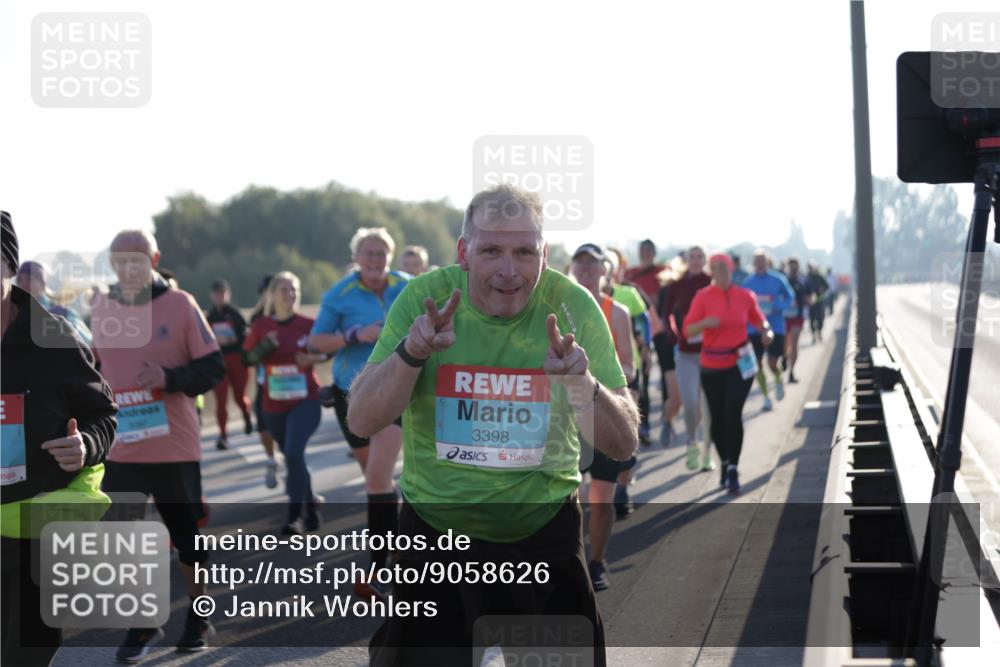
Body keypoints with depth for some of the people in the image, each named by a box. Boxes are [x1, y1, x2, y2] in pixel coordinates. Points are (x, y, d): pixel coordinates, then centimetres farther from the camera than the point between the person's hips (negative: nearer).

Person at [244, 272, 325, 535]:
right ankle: (310, 507, 35)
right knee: (291, 456, 15)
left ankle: (295, 515, -15)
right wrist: (265, 346, -17)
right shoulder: (261, 326, 0)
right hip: (274, 404, 4)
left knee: (294, 453, -19)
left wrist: (314, 358, -14)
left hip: (305, 400, -4)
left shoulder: (308, 325, -6)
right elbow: (248, 357, 2)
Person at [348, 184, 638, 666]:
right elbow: (361, 423, -13)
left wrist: (583, 386, -32)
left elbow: (623, 446, -12)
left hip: (546, 533, 0)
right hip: (434, 529, 0)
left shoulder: (571, 306, -11)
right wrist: (411, 353, -31)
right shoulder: (425, 297, -11)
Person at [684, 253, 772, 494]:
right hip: (712, 366, 1)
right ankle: (725, 463, 29)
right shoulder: (703, 297, -5)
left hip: (740, 363, -1)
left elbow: (759, 320, 15)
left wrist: (767, 332, -6)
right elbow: (688, 330, -8)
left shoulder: (745, 296, -1)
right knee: (717, 418, 6)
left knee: (732, 413, -15)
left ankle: (733, 469, -8)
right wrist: (705, 322, -27)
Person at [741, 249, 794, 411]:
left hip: (775, 327, -2)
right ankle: (765, 397, 15)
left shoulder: (778, 279, -5)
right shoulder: (748, 282, 1)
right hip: (755, 329, 2)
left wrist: (778, 308, -12)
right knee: (758, 364, 1)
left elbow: (790, 296, 5)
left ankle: (778, 381, 30)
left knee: (773, 364, -5)